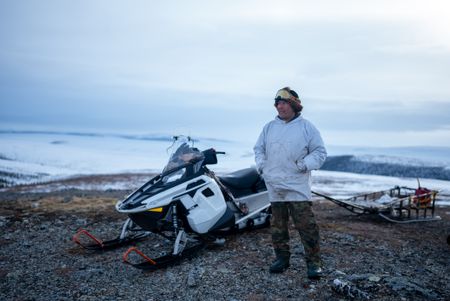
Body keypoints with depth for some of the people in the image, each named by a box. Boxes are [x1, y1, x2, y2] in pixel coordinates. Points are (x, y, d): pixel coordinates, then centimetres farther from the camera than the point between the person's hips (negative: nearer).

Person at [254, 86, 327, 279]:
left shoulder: (306, 127, 1)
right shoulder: (269, 127, 12)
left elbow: (320, 152, 2)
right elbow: (258, 148, 21)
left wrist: (305, 164, -14)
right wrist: (261, 164, 4)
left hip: (297, 186, -4)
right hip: (274, 185, 4)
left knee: (306, 224, -7)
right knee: (277, 225, 11)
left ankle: (314, 262, 3)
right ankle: (282, 258, 24)